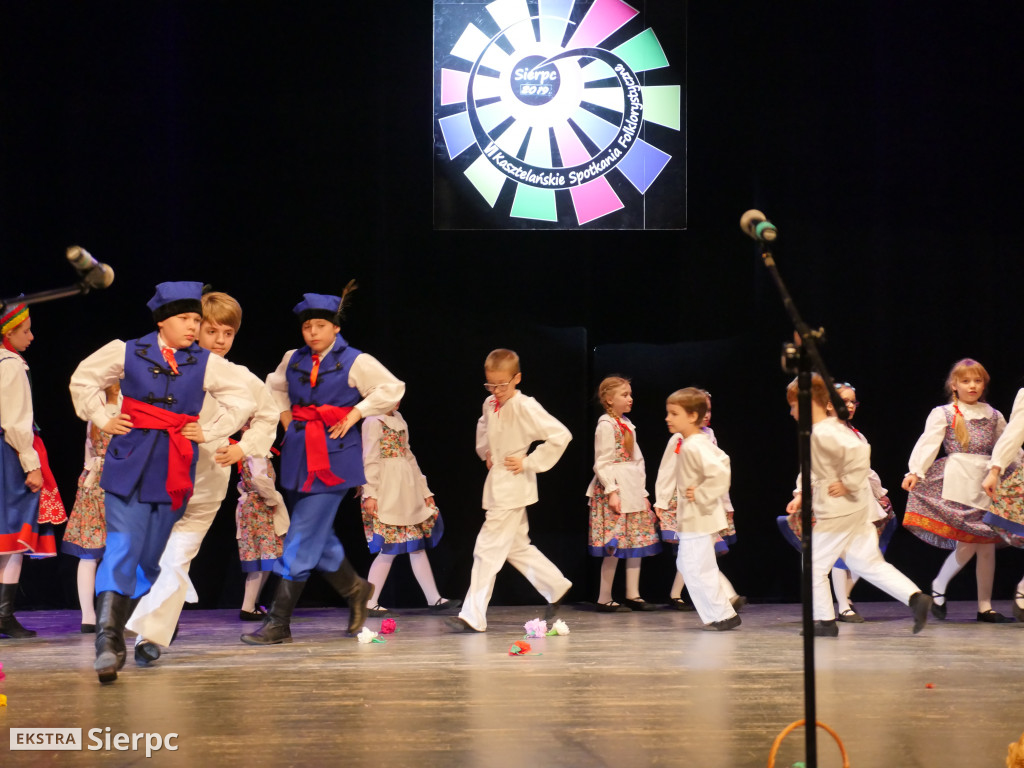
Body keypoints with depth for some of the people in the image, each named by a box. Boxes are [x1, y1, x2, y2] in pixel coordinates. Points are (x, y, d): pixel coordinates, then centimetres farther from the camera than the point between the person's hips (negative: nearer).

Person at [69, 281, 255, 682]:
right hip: (129, 466, -3)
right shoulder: (127, 352, 1)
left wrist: (210, 432, 5)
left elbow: (242, 401, 12)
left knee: (150, 557, 8)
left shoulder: (206, 363, 4)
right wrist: (103, 420, 7)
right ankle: (108, 642, -18)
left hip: (174, 470, 3)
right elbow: (82, 380, 15)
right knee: (122, 550, -14)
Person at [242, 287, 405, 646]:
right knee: (318, 536, 13)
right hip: (299, 454, 6)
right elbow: (274, 387, 28)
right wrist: (286, 419, 14)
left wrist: (355, 413, -8)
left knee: (302, 538, -9)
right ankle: (353, 588, 37)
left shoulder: (355, 362, -6)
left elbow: (392, 389, -5)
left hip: (333, 456, -6)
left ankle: (278, 623, -7)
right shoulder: (293, 360, 9)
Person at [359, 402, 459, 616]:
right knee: (390, 548, -8)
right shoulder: (373, 422, -7)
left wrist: (424, 490, 20)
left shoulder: (398, 420, 17)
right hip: (388, 492, -8)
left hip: (407, 490, 8)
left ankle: (434, 600, 9)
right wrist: (369, 494, -18)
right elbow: (370, 460, -12)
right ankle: (370, 603, -2)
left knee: (418, 545, 7)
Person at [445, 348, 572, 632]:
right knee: (517, 547, 16)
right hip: (497, 485, 8)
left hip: (513, 488, -8)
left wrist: (529, 463, -16)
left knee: (488, 548, -10)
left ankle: (473, 616, -8)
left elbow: (560, 435, -19)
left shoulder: (525, 407, -15)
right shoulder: (490, 405, 7)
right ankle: (557, 587, 33)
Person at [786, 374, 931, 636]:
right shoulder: (815, 432, 11)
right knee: (869, 563, 10)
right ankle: (916, 598, 1)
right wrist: (800, 494, 13)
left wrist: (848, 484, -24)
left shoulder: (824, 433, -20)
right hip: (856, 508, 10)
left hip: (838, 512, -10)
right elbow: (812, 468, 23)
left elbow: (859, 450, -33)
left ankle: (825, 621, 13)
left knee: (814, 565, 4)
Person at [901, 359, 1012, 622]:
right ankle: (939, 586, 10)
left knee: (987, 545, 3)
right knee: (967, 543, -13)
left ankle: (985, 607, 11)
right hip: (957, 484, -5)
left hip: (986, 484, 5)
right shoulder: (943, 414, 3)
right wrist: (915, 471, -22)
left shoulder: (994, 417, 16)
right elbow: (928, 443, -9)